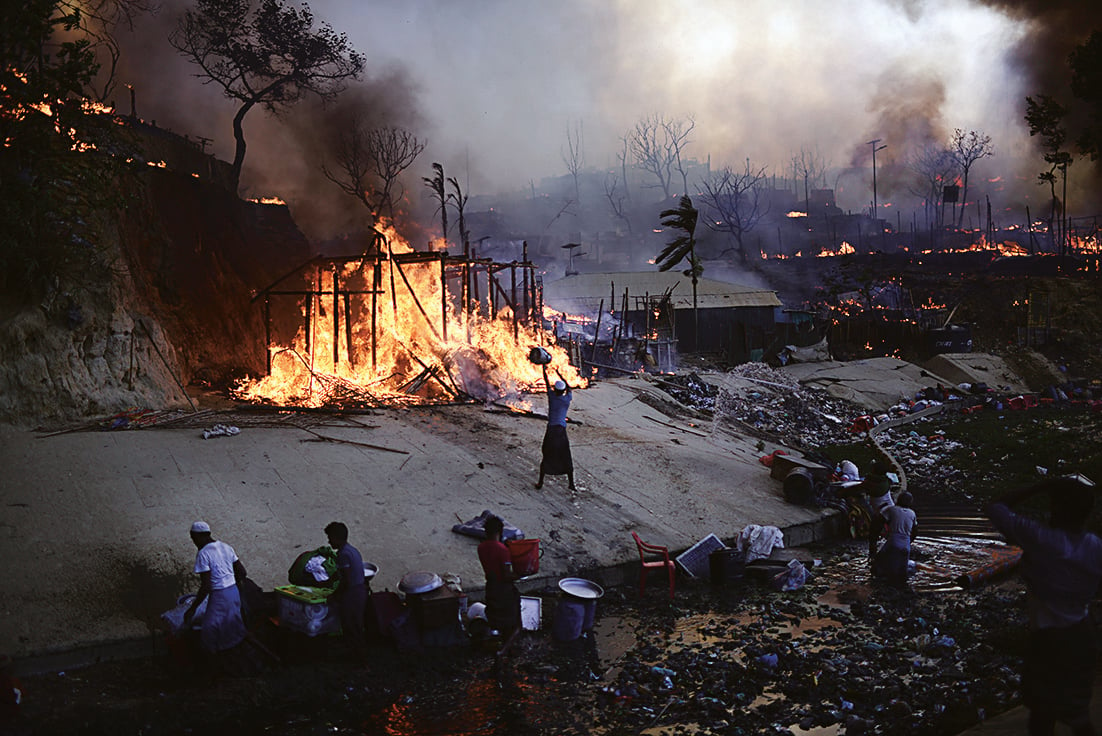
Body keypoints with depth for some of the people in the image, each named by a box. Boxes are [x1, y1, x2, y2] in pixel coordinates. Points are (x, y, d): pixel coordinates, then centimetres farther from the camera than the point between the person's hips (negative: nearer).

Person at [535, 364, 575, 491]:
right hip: (562, 431, 1)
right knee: (566, 458, 7)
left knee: (547, 456, 8)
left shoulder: (552, 396, -1)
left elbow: (547, 384, 14)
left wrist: (544, 371, 29)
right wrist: (560, 374, 31)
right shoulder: (567, 399, 2)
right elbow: (569, 388, 22)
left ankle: (540, 482, 11)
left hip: (551, 430, -1)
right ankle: (571, 484, 8)